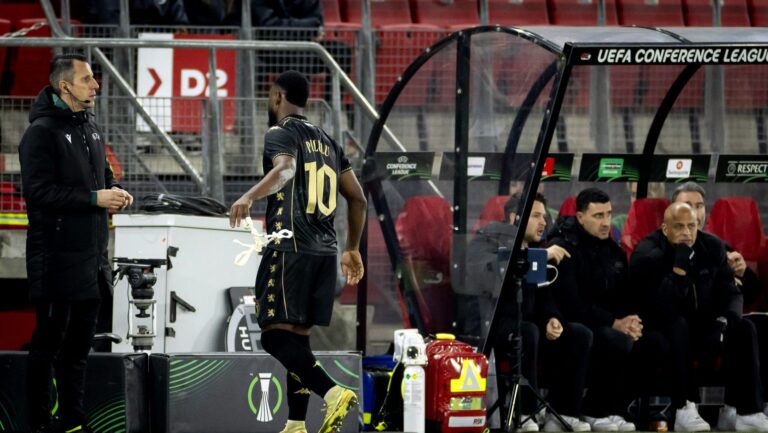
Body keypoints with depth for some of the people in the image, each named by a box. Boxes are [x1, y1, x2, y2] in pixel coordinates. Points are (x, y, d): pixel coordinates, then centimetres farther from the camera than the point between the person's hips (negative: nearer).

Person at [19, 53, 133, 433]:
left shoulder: (91, 129, 15)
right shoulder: (42, 132, -11)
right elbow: (39, 191, -19)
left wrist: (116, 192, 4)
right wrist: (94, 199, -21)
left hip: (91, 256, 8)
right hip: (57, 256, -8)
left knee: (79, 344, 13)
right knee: (48, 343, -3)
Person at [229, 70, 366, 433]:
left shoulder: (280, 134, -4)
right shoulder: (326, 141, 20)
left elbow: (286, 168, -27)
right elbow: (358, 198, 22)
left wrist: (250, 196, -43)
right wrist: (352, 249, 31)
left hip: (290, 248, -8)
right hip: (324, 251, 8)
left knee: (276, 335, -9)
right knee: (296, 335, 12)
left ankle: (332, 392, -26)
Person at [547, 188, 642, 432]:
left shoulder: (612, 251, 15)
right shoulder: (563, 248, -11)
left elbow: (624, 298, 16)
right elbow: (570, 305, -20)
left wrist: (630, 322, -8)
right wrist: (615, 323, -23)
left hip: (607, 326, 8)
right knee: (617, 341, -34)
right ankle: (598, 412, -16)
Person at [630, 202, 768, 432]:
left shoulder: (712, 247, -2)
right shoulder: (648, 253, -19)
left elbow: (731, 292, 0)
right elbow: (662, 309, -30)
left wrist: (721, 322, -21)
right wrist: (680, 262, -37)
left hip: (703, 324, 5)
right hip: (662, 330, -4)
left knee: (743, 329, -20)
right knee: (677, 326, -36)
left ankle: (748, 412, -23)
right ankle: (684, 410, -34)